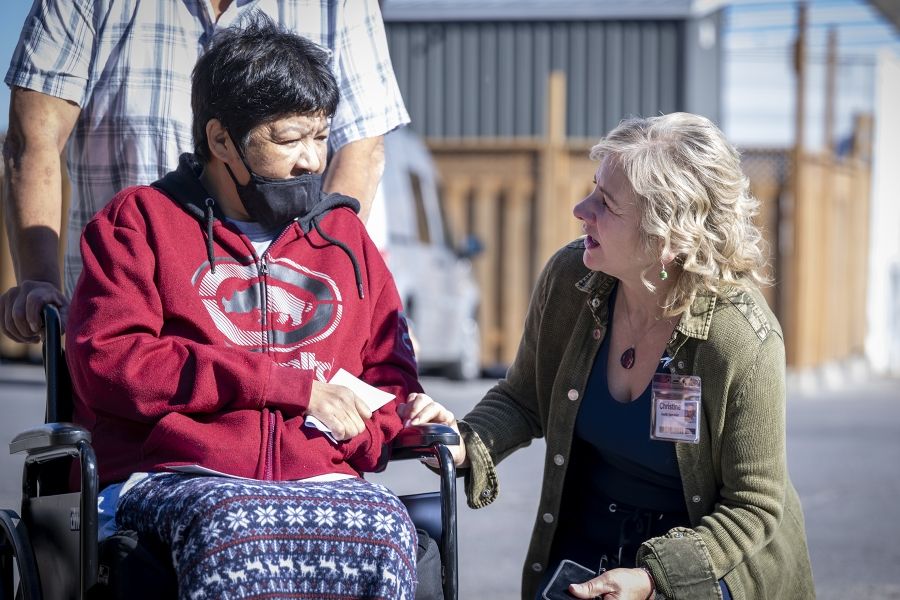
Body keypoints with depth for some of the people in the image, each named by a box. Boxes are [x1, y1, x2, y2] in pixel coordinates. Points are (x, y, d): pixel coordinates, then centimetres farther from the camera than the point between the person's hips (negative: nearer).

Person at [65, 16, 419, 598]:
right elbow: (107, 360, 0)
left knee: (385, 527, -34)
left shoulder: (344, 233, 26)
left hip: (321, 481, 3)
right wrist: (292, 386, -4)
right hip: (172, 479, -2)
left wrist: (346, 433, -3)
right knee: (234, 531, -40)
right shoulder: (141, 220, 15)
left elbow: (391, 376, 24)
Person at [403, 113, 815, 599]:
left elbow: (754, 508, -15)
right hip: (585, 539, 4)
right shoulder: (568, 279, -10)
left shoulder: (744, 342, -24)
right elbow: (524, 400, 7)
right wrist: (467, 444, -14)